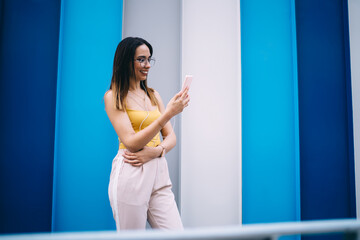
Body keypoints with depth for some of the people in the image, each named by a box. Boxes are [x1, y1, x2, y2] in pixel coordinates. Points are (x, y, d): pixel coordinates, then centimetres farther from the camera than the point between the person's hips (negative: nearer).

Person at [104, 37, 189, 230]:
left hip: (158, 173, 5)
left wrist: (156, 151, -10)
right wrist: (168, 113, -20)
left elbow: (171, 137, 13)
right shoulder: (113, 97, -1)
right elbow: (131, 142, -12)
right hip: (131, 175, -5)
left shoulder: (154, 95, 16)